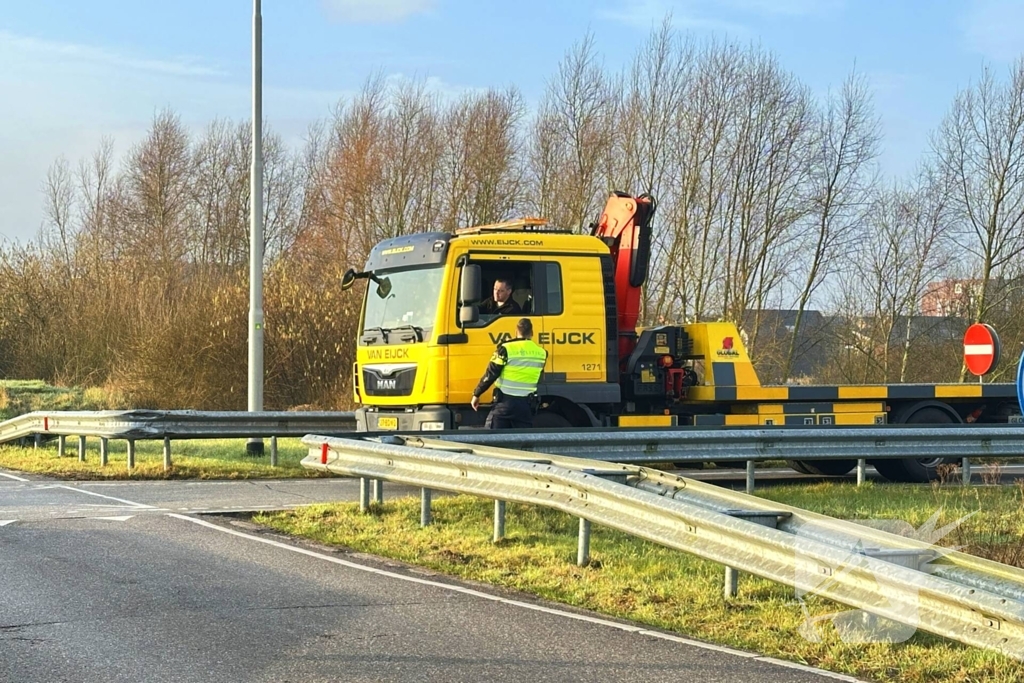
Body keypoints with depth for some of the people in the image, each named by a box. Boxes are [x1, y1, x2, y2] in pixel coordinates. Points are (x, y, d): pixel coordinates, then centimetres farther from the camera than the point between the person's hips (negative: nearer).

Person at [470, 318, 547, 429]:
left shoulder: (506, 349, -9)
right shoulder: (541, 353, 5)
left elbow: (490, 375, -8)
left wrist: (476, 394, 2)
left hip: (504, 403, -3)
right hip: (525, 405, 3)